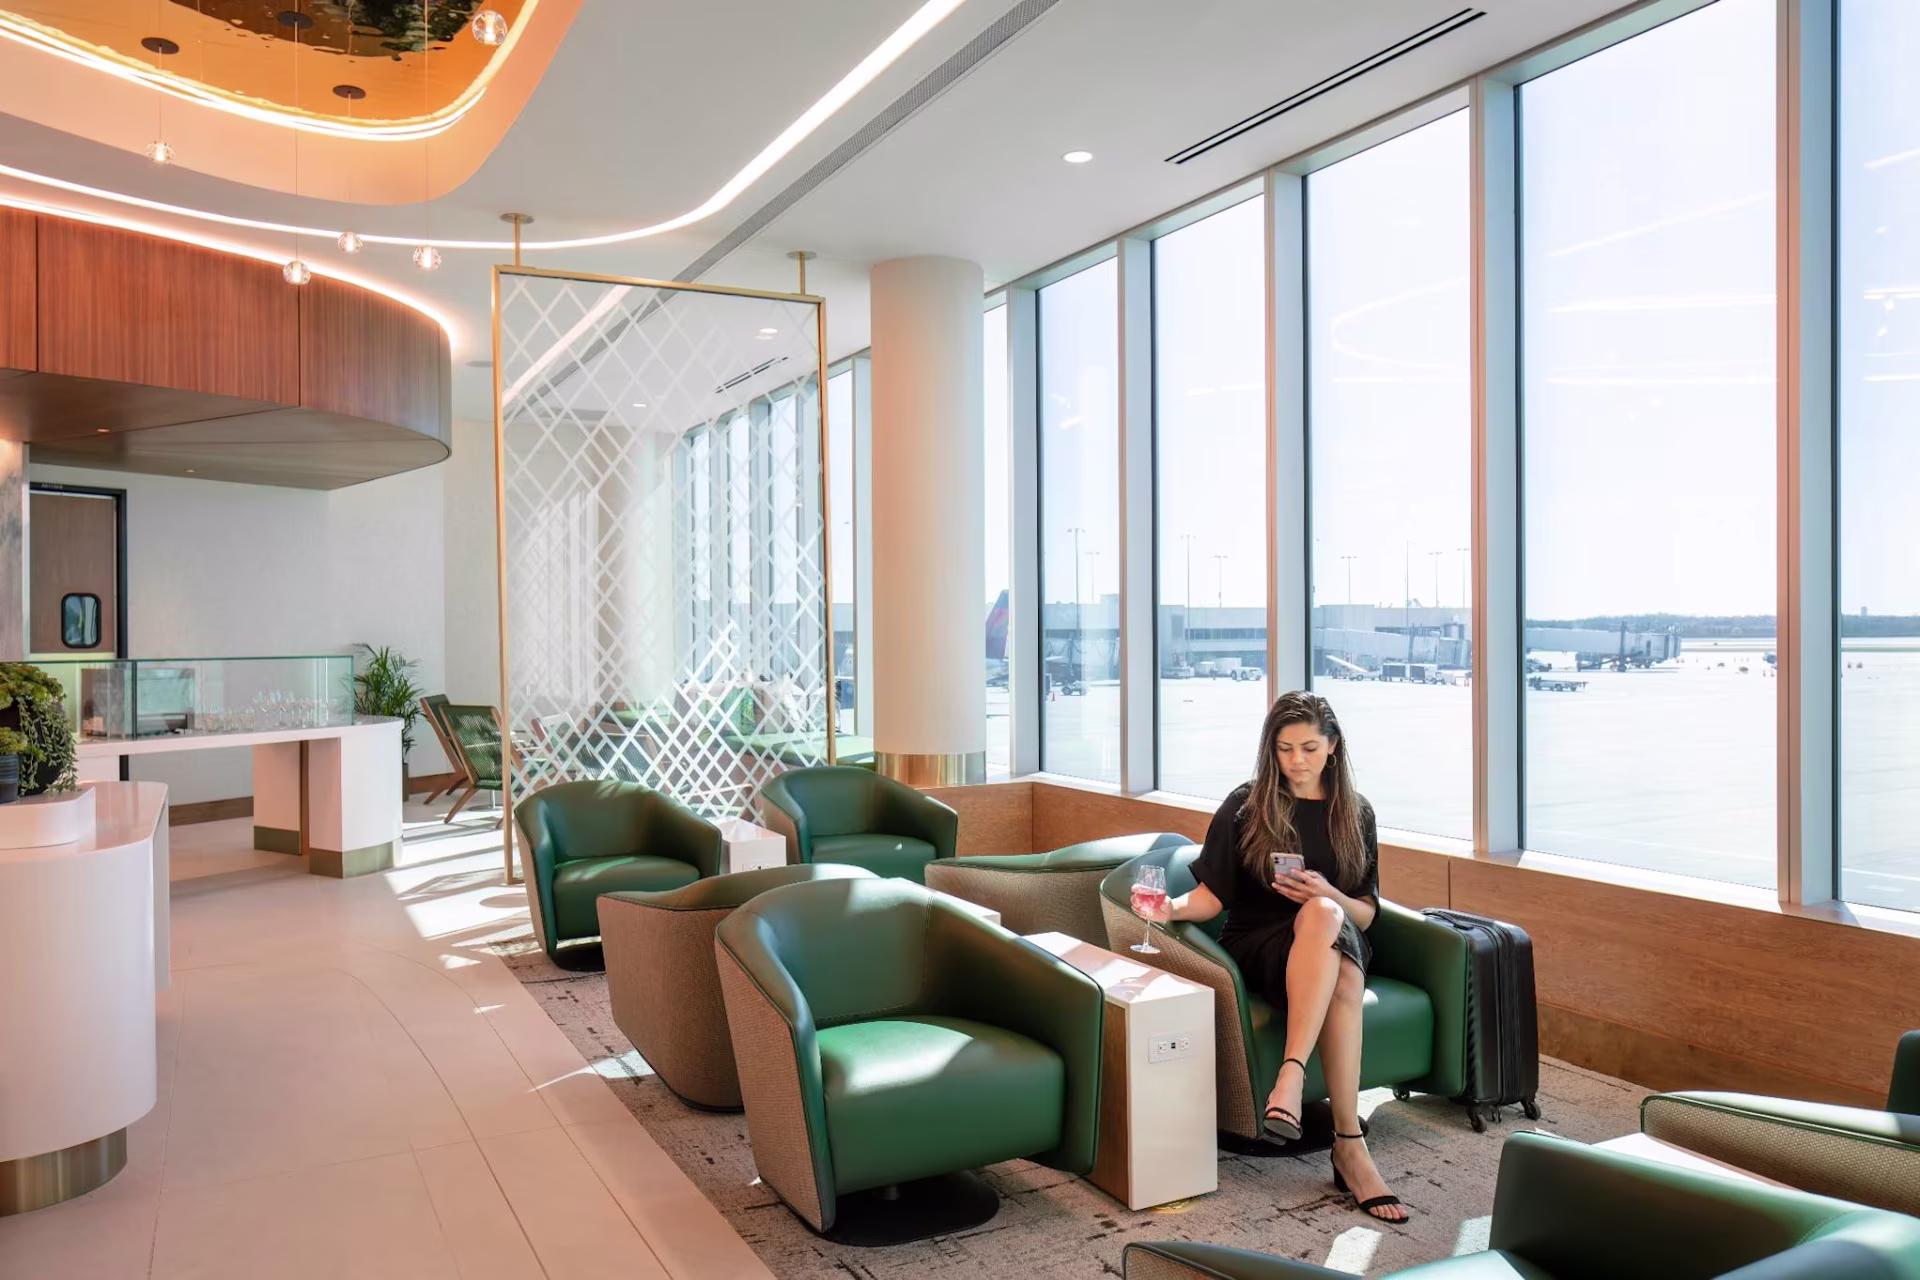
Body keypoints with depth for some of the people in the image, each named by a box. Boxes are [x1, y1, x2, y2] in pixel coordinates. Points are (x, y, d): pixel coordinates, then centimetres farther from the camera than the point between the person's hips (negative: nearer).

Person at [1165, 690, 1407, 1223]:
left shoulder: (1355, 813, 10)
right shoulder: (1246, 806, 3)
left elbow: (1365, 914, 9)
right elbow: (1212, 895, -1)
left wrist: (1329, 896, -14)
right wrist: (1171, 907, -23)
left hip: (1333, 943, 2)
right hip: (1258, 946, -2)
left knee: (1325, 916, -37)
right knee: (1333, 948, -38)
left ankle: (1291, 1074, -42)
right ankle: (1350, 1144, -39)